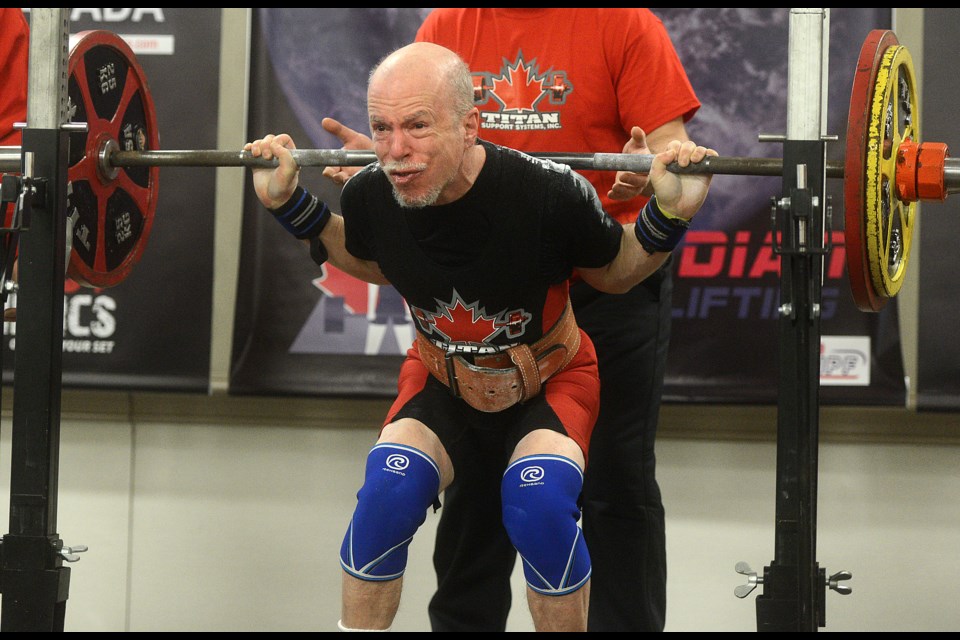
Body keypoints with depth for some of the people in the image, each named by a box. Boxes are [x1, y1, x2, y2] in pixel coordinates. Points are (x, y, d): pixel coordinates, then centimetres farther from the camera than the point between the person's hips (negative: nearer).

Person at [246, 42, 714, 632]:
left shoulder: (548, 193, -32)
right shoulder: (372, 195, -22)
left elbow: (616, 274, -9)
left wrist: (670, 214, -27)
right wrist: (290, 203, -5)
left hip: (550, 380, -2)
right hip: (442, 379, 3)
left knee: (540, 506, -30)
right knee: (386, 496, -24)